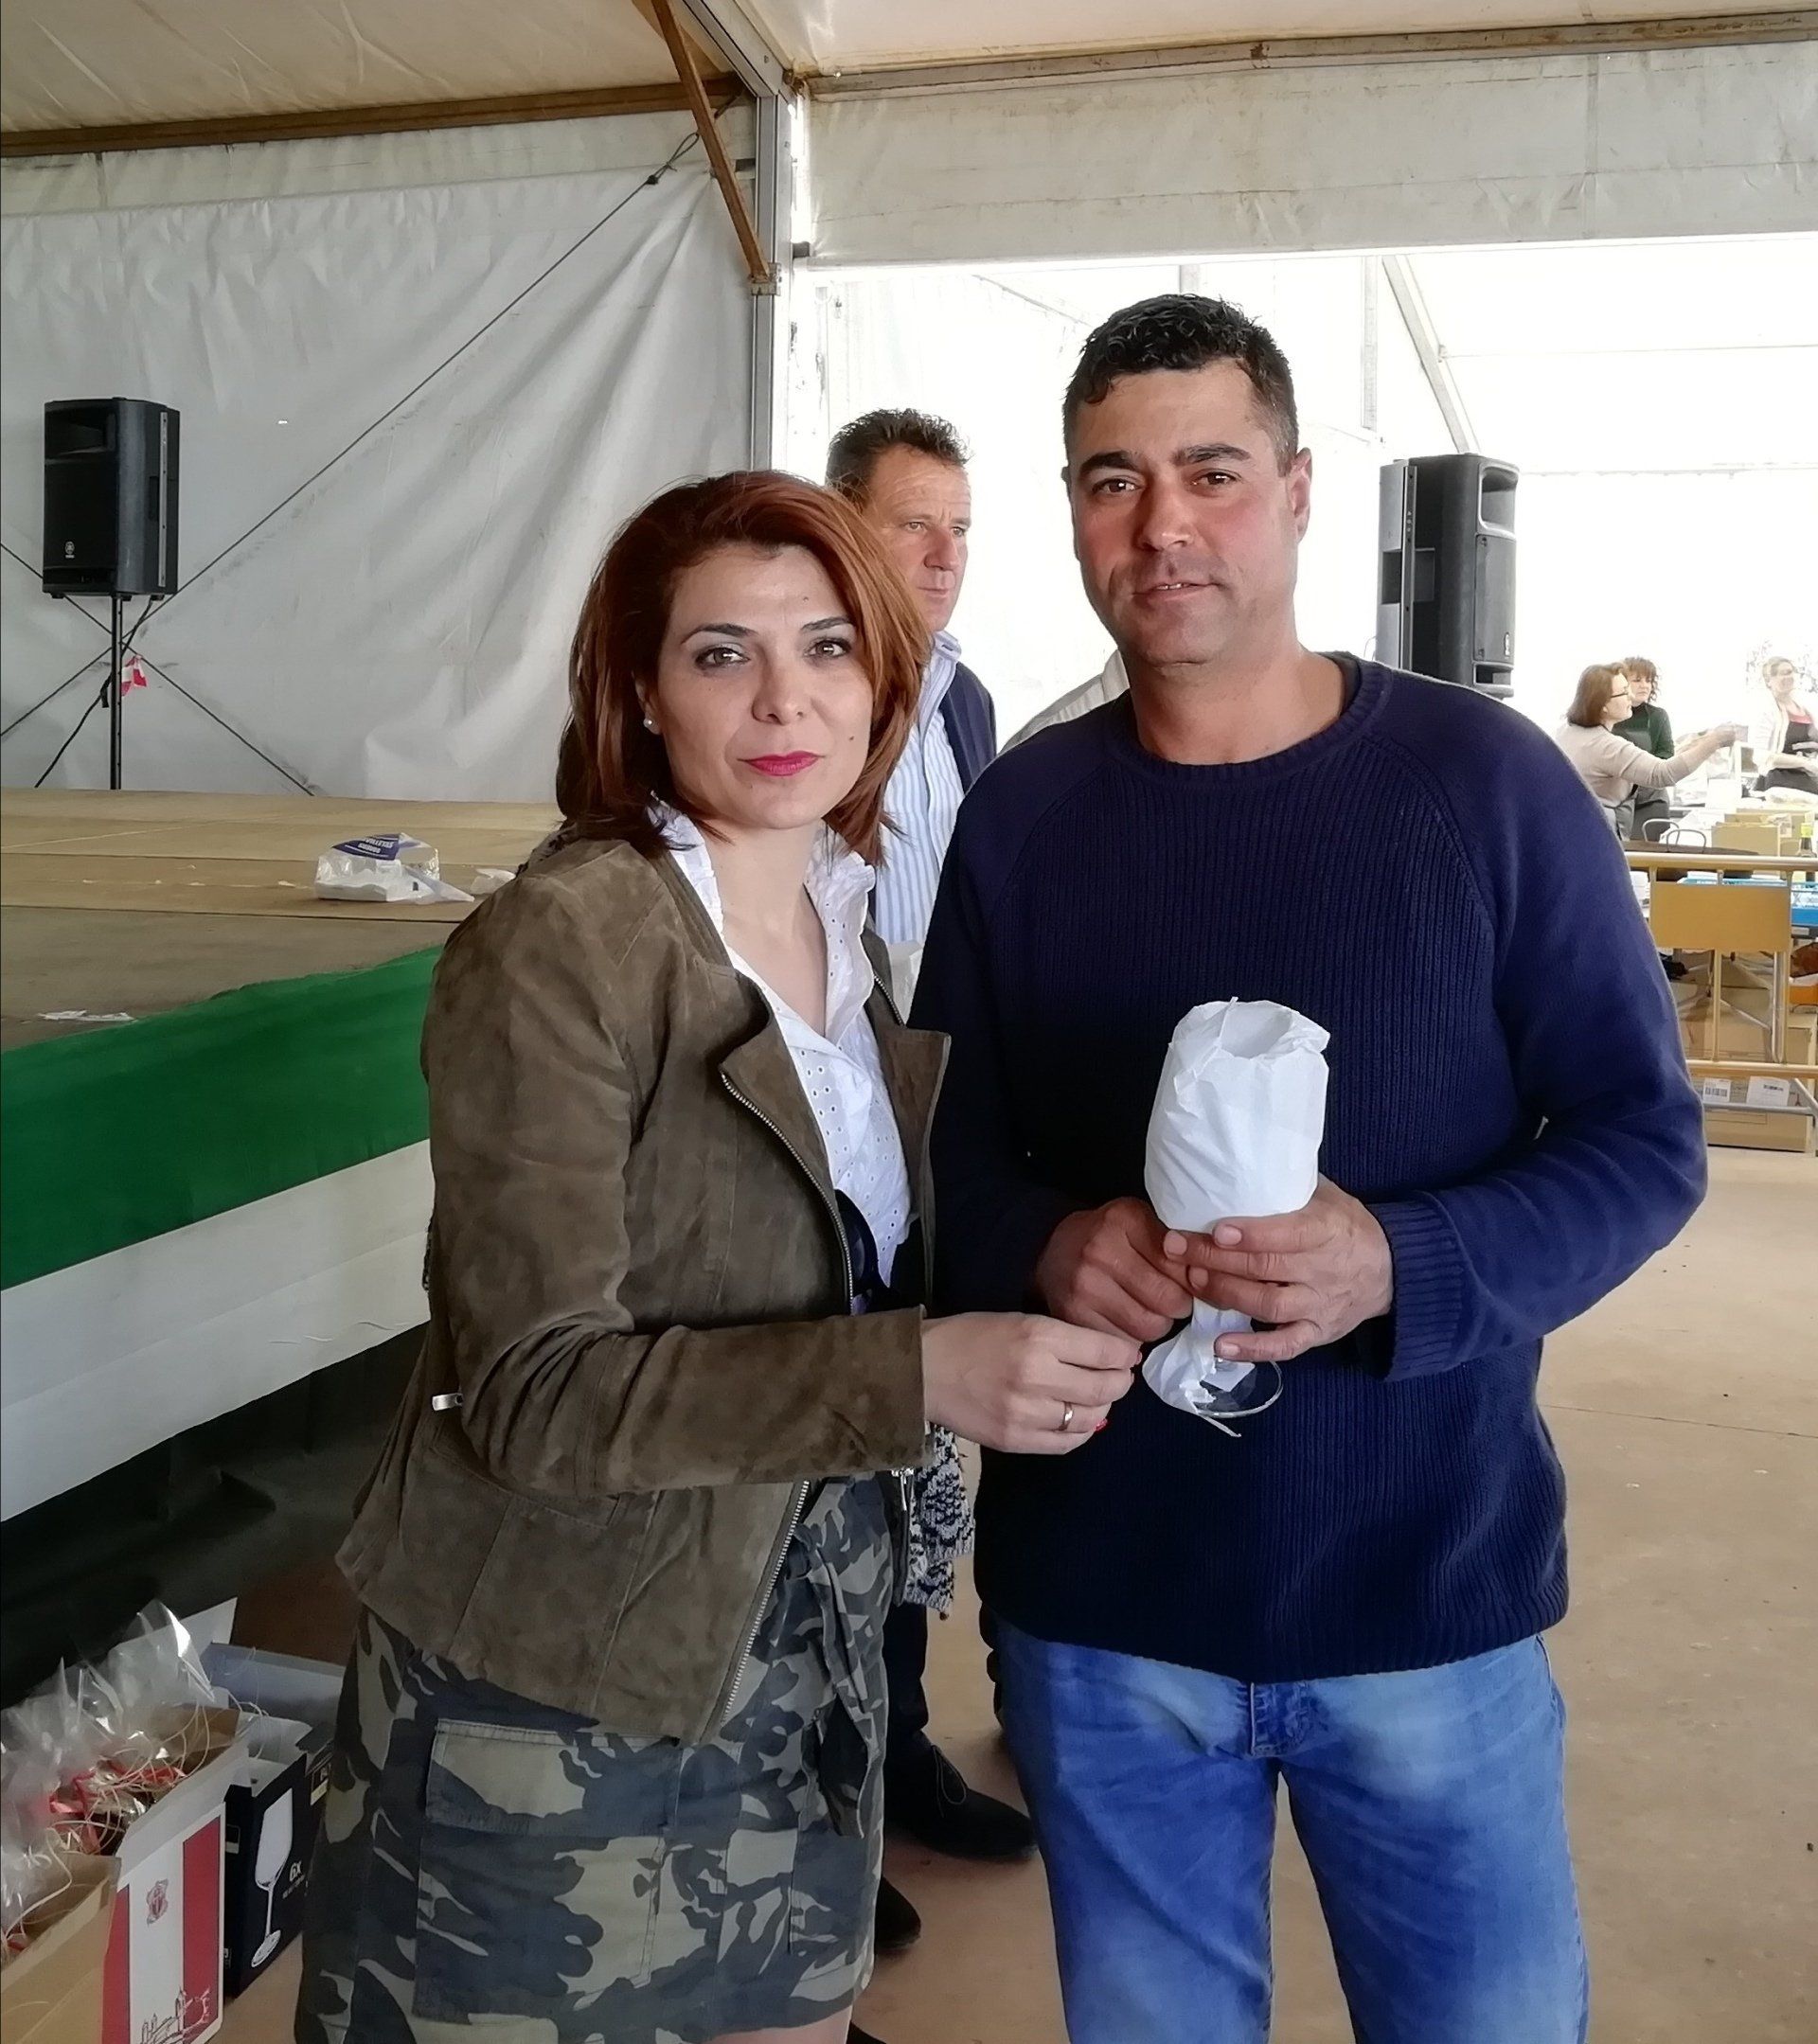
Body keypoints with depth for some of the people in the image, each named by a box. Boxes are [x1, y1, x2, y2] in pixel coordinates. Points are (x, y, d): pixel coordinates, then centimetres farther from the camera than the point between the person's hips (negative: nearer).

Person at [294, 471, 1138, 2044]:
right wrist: (920, 1375, -31)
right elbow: (535, 1390, -23)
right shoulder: (562, 942, -20)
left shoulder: (842, 924, 2)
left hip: (801, 1651, 7)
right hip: (564, 1692, -6)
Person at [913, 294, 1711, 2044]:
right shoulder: (1018, 814, 0)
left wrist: (1401, 1265, -24)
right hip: (1096, 1597, 2)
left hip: (1425, 1592, -2)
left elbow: (1645, 1141, -6)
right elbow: (944, 1153, 4)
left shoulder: (1485, 782, -8)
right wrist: (1047, 1249, -19)